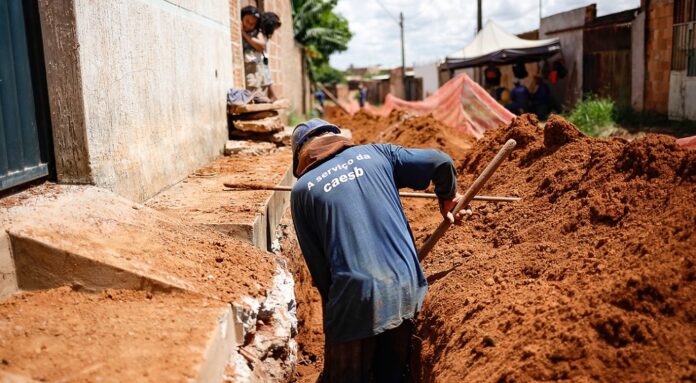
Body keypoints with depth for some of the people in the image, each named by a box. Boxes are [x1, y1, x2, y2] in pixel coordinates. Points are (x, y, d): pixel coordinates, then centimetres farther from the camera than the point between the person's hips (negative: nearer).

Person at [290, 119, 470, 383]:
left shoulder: (302, 189, 2)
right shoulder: (376, 153, 8)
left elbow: (315, 261, 3)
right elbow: (441, 162, 4)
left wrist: (331, 303, 16)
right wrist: (448, 198, 23)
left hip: (356, 296, -3)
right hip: (406, 287, 3)